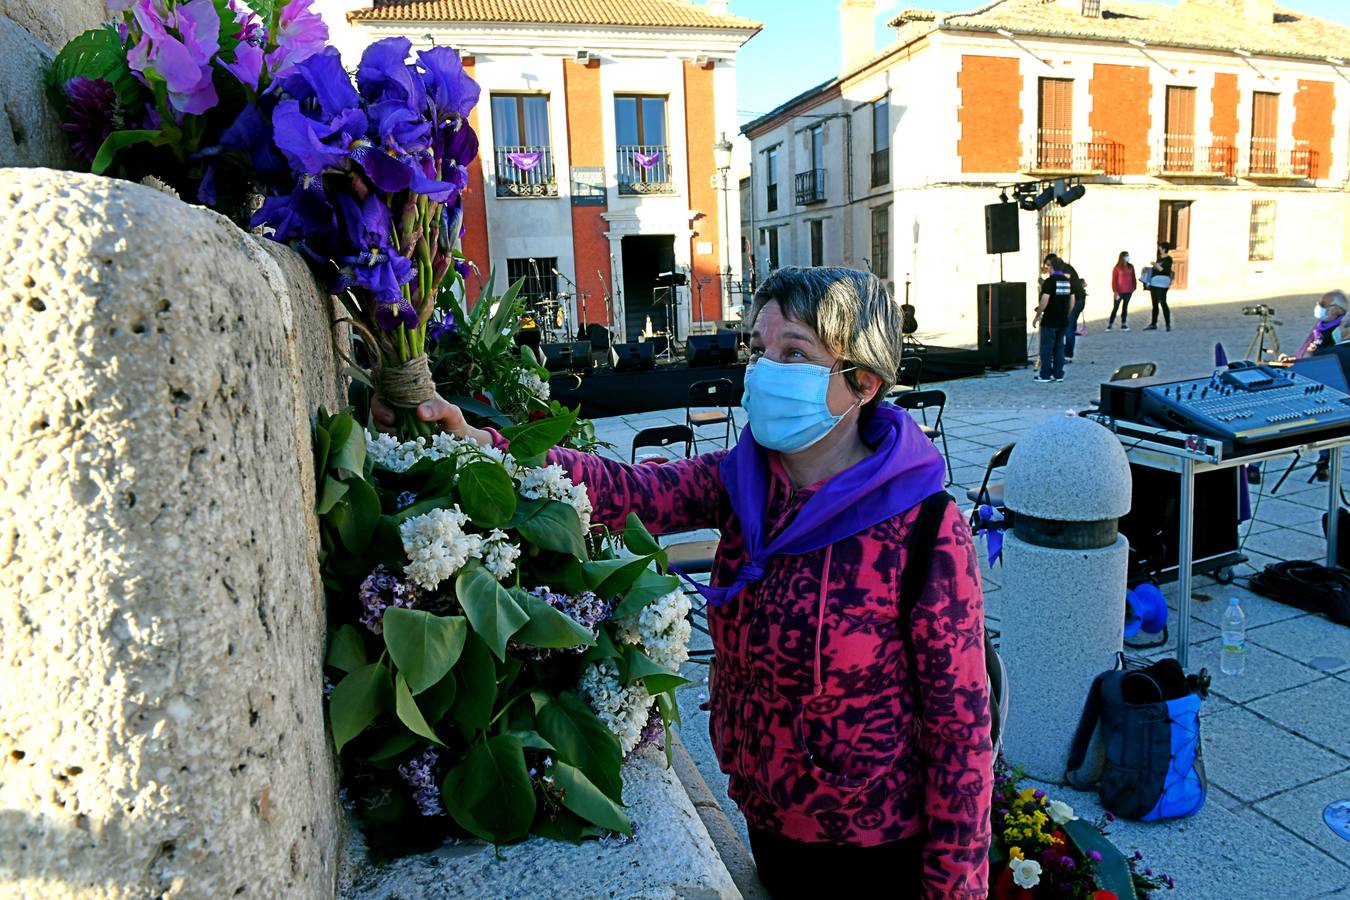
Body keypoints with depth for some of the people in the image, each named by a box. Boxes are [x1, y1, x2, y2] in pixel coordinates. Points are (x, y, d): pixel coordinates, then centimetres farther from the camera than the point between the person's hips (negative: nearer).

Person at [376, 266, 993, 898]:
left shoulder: (924, 533, -24)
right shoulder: (744, 479, -9)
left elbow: (961, 729, -18)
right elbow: (627, 491, -22)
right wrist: (472, 440, -34)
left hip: (880, 847, -4)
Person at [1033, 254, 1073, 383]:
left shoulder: (1050, 281, -13)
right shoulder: (1067, 281, 9)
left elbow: (1044, 301, -18)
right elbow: (1072, 301, 12)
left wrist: (1037, 316, -9)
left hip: (1049, 321, -7)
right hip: (1063, 321, 7)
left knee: (1046, 348, 0)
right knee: (1059, 347, 12)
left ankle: (1045, 375, 3)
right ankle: (1058, 374, 14)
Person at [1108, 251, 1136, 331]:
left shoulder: (1130, 267, 7)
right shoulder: (1117, 268, -6)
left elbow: (1133, 278, 12)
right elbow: (1114, 281, -7)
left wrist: (1134, 287, 3)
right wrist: (1115, 292, -11)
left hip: (1128, 292, 4)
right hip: (1119, 292, -4)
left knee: (1125, 307, 9)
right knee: (1115, 308, -1)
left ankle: (1123, 324, 14)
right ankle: (1109, 325, 4)